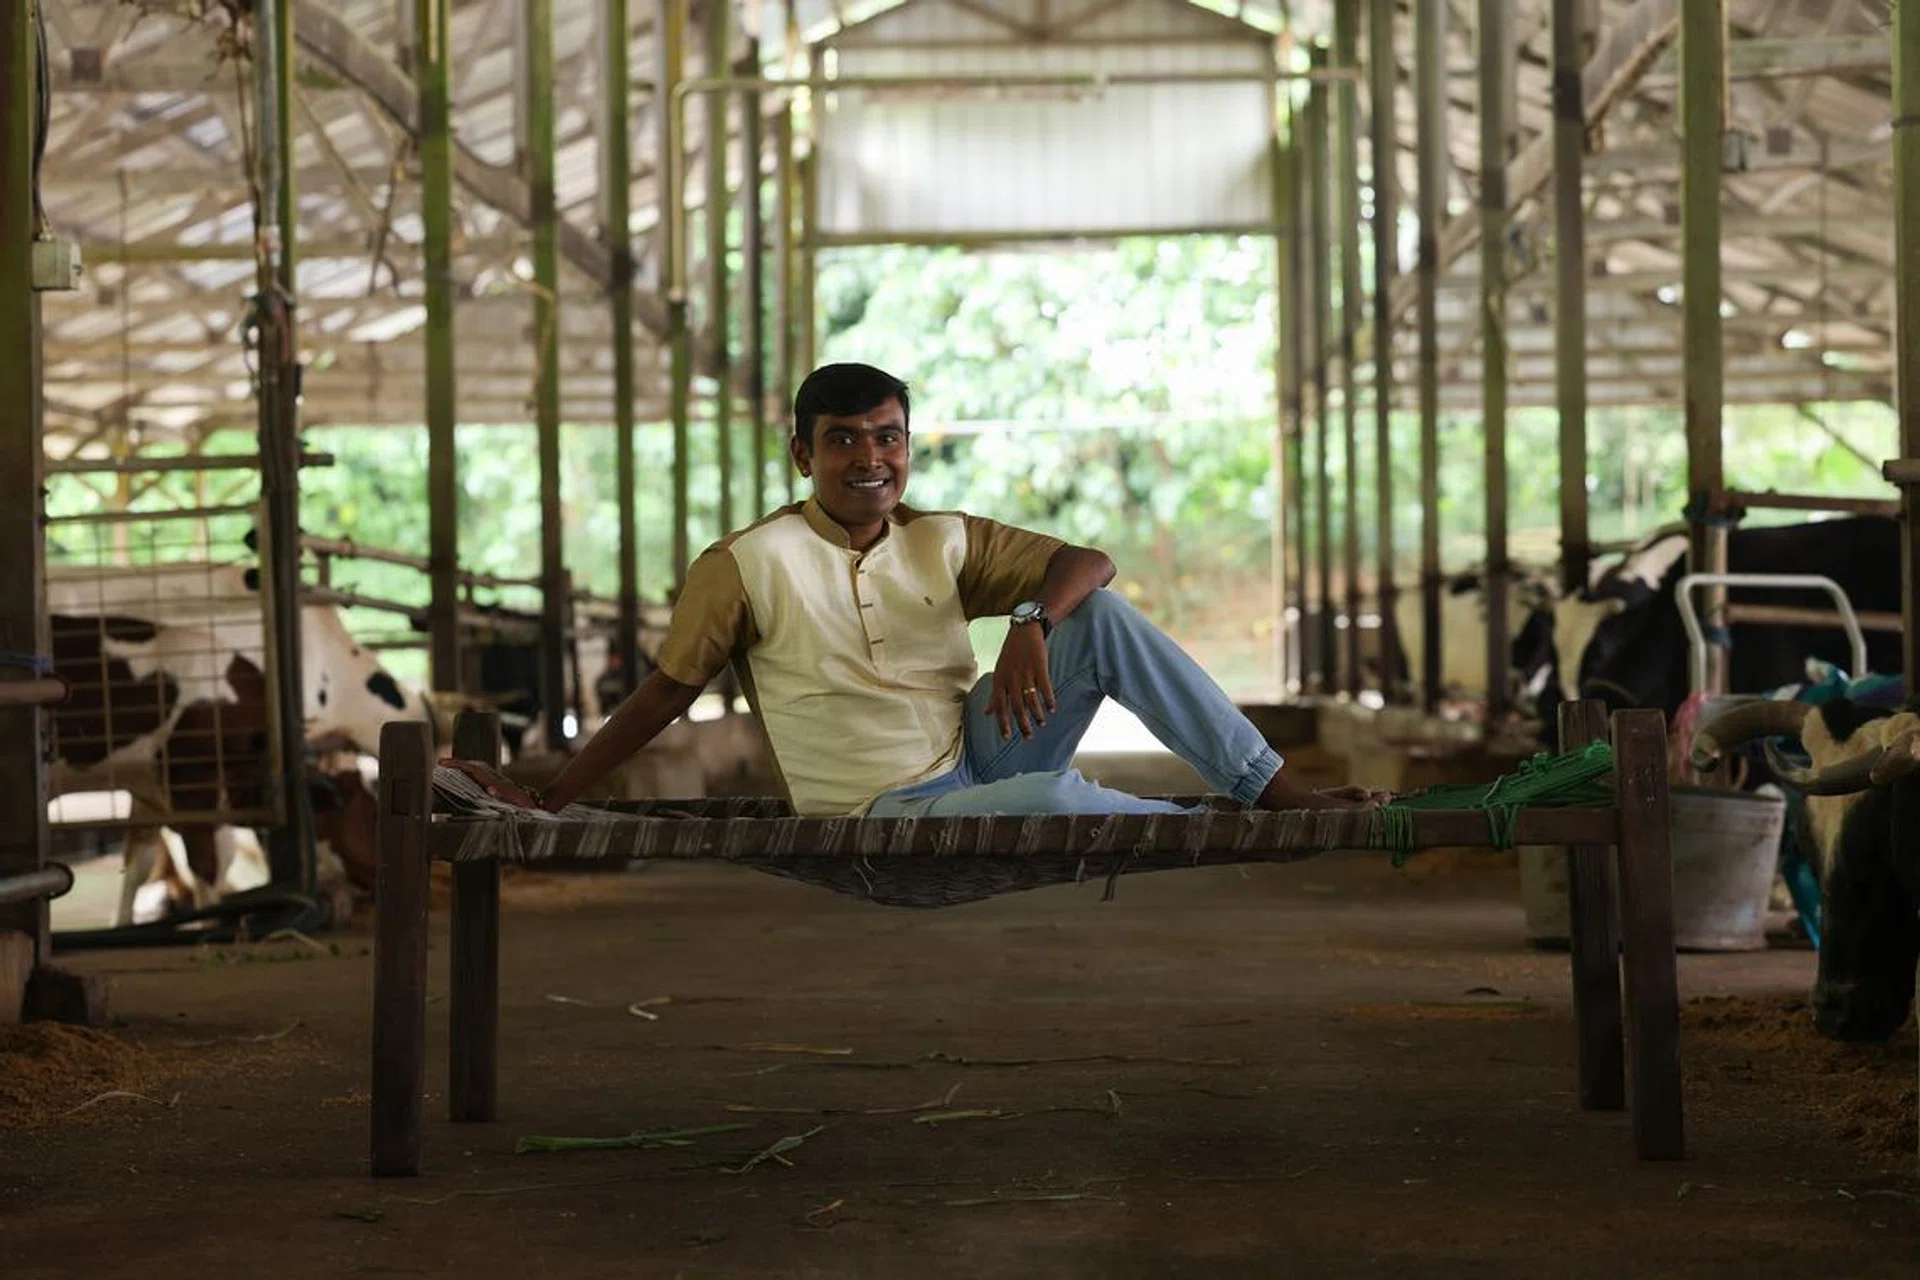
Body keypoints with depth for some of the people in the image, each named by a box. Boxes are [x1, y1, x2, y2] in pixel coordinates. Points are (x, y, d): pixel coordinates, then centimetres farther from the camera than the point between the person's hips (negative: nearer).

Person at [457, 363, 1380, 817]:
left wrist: (1031, 622, -22)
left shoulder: (946, 543, 8)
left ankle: (1274, 790, -15)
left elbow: (1086, 562, 1)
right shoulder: (747, 565, -4)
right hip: (887, 821, -5)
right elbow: (664, 696, 1)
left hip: (978, 761, 6)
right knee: (1052, 797, -37)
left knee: (1101, 614, -14)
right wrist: (548, 802, -2)